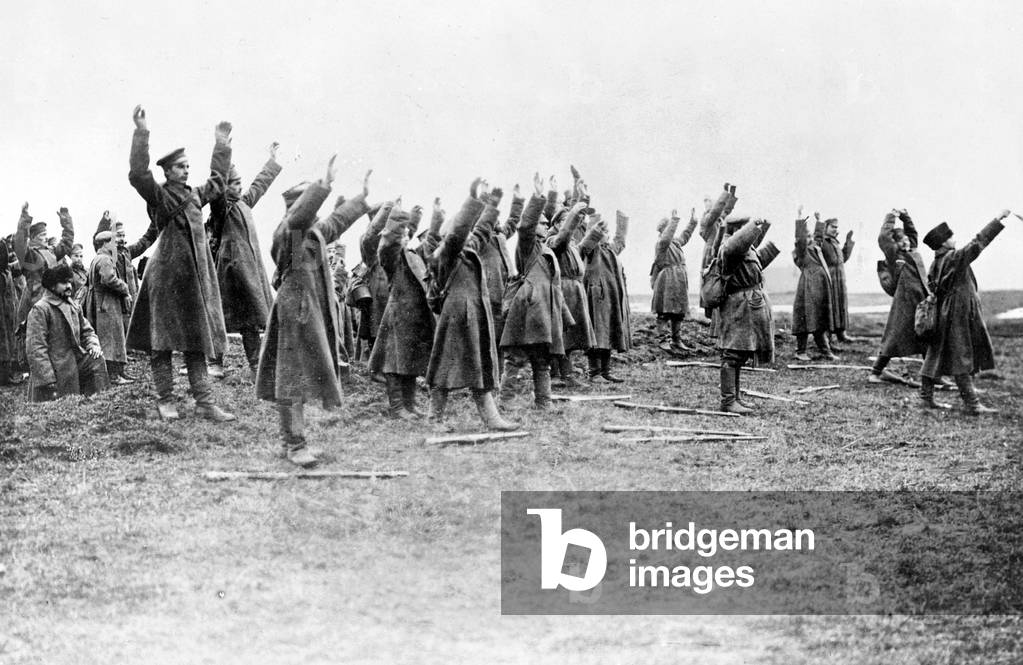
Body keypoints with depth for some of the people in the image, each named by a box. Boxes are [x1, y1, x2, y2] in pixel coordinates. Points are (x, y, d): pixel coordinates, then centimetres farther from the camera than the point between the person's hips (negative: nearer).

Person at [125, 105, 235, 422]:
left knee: (197, 342, 5)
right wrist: (142, 135, -27)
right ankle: (165, 401, 6)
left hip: (194, 277, 7)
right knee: (162, 341, -1)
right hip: (166, 276, -7)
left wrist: (222, 146, 32)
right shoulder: (158, 196, -4)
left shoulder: (194, 195, 16)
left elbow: (218, 182, 34)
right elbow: (138, 174, -22)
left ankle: (205, 403, 4)